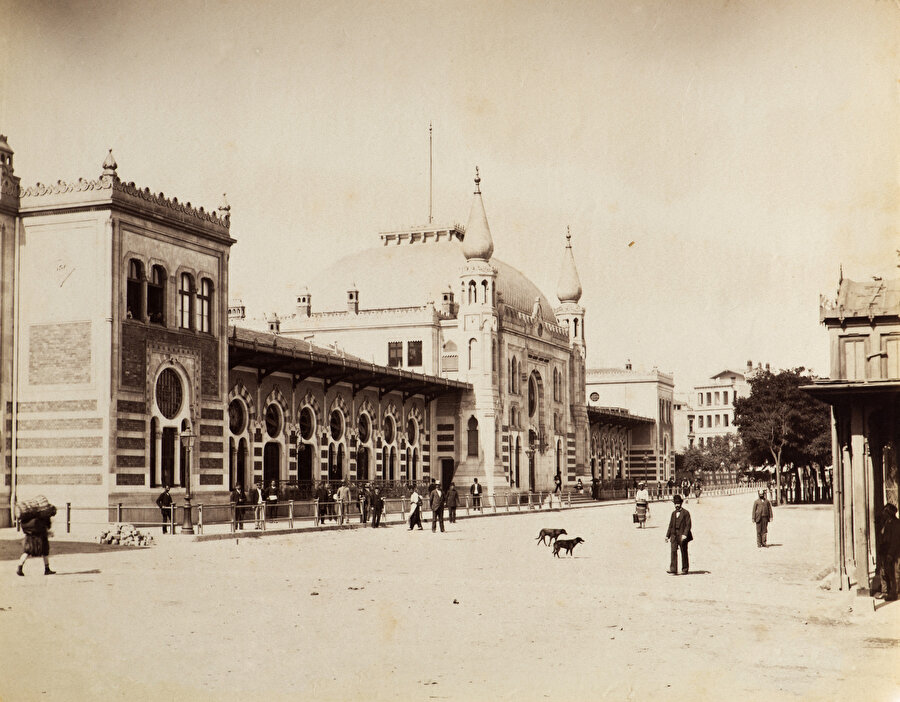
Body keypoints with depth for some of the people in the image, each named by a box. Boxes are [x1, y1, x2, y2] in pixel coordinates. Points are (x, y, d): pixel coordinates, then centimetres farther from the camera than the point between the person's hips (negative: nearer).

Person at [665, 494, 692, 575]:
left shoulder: (686, 513, -3)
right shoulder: (673, 513, 13)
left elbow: (688, 525, -9)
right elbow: (670, 525, 16)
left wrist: (685, 534, -19)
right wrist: (667, 535, 10)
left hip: (682, 536, -4)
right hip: (674, 536, 4)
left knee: (684, 552, 6)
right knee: (673, 551, -8)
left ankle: (685, 569, 22)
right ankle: (673, 570, -12)